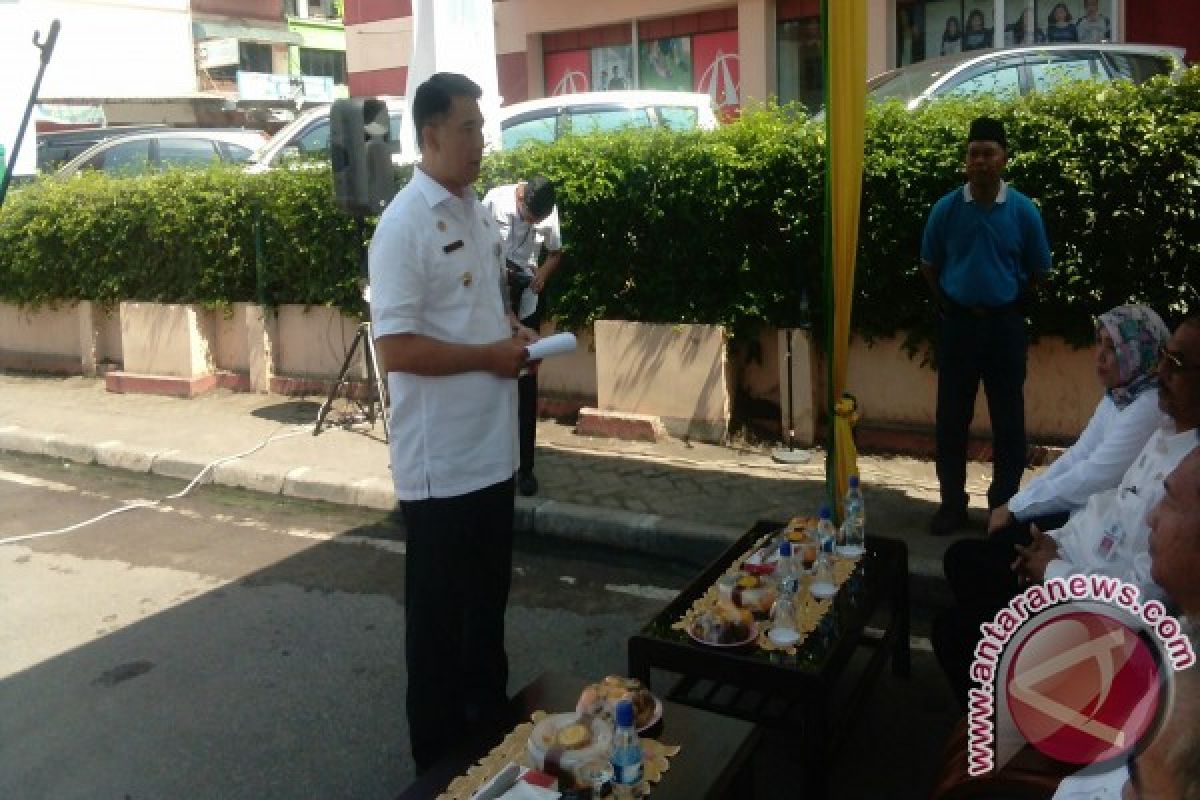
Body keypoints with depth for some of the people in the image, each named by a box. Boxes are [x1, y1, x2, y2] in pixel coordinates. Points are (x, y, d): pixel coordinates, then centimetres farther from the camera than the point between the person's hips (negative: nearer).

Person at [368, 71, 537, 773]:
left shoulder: (478, 212, 10)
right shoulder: (405, 224, -16)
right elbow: (396, 349, -22)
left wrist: (515, 332, 3)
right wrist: (490, 357, -18)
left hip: (492, 447, 8)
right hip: (441, 459, -8)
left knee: (489, 597, 22)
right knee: (439, 608, 8)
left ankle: (491, 725, 41)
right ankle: (440, 756, 26)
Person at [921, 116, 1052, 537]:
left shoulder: (1023, 210, -5)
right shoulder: (946, 209, -4)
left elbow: (1038, 271, 7)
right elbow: (929, 266, 9)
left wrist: (1008, 305, 6)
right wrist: (948, 306, 5)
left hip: (1005, 323, 0)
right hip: (957, 322, 0)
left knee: (1008, 419, 6)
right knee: (952, 418, 5)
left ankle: (1005, 504, 20)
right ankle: (952, 503, 18)